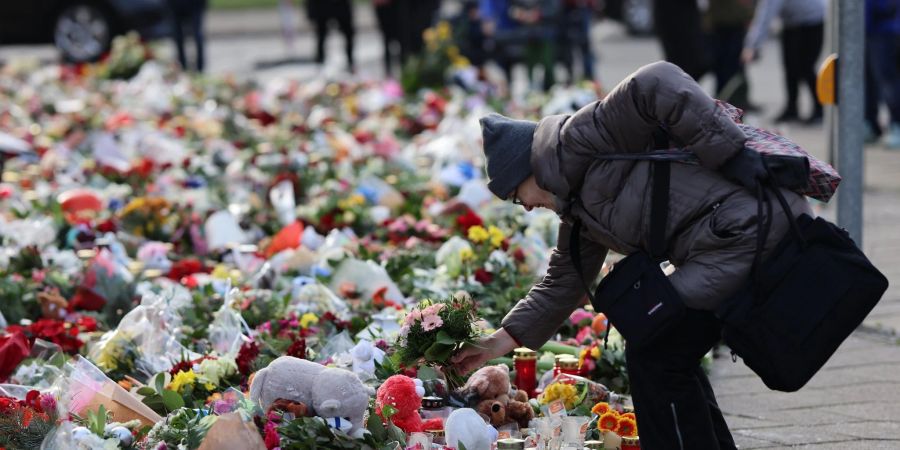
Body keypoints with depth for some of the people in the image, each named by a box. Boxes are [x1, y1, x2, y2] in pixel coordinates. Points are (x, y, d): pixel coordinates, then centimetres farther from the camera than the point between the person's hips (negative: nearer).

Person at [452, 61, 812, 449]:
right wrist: (502, 341, 31)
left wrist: (731, 154, -20)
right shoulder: (578, 207, 23)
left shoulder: (579, 138, -7)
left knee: (654, 358, -4)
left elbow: (657, 85, -19)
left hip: (747, 228, -11)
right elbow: (563, 283, 31)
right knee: (669, 355, 19)